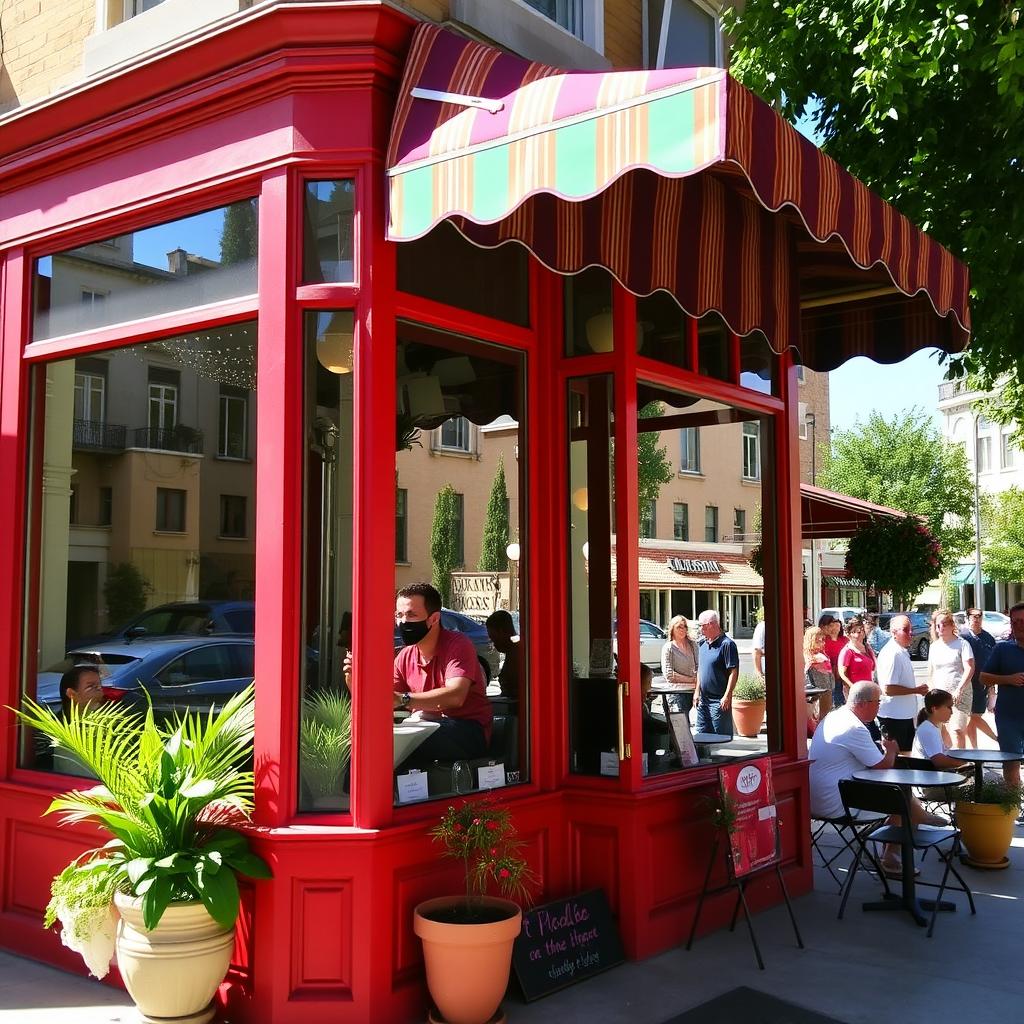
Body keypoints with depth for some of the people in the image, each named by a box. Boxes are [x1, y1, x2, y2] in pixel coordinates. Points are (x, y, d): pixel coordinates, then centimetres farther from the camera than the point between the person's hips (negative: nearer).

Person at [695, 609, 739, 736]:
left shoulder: (727, 644, -13)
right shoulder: (702, 645, 11)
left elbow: (734, 672, -16)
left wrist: (727, 696, -20)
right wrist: (697, 692, 14)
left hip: (719, 701, -8)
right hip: (703, 700, 8)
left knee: (722, 738, -1)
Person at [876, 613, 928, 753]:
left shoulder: (903, 652, 12)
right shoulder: (892, 654, -21)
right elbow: (888, 689, -26)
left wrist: (918, 689, 12)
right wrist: (916, 690, -19)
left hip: (906, 715, 10)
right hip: (894, 718, -10)